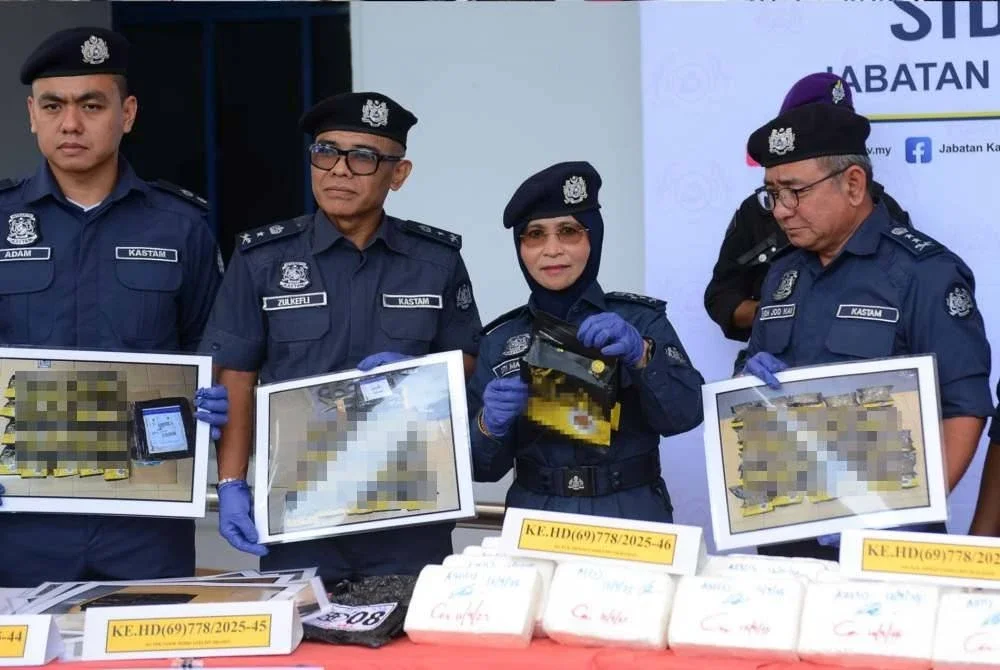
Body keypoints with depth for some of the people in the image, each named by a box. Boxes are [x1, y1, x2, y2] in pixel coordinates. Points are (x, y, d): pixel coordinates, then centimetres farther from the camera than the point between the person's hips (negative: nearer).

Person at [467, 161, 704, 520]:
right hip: (536, 521, 2)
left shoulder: (642, 319, 1)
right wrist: (491, 425, -13)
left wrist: (640, 354, -22)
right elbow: (484, 467, 5)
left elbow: (685, 414, -9)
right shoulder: (499, 340, 6)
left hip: (630, 518, -2)